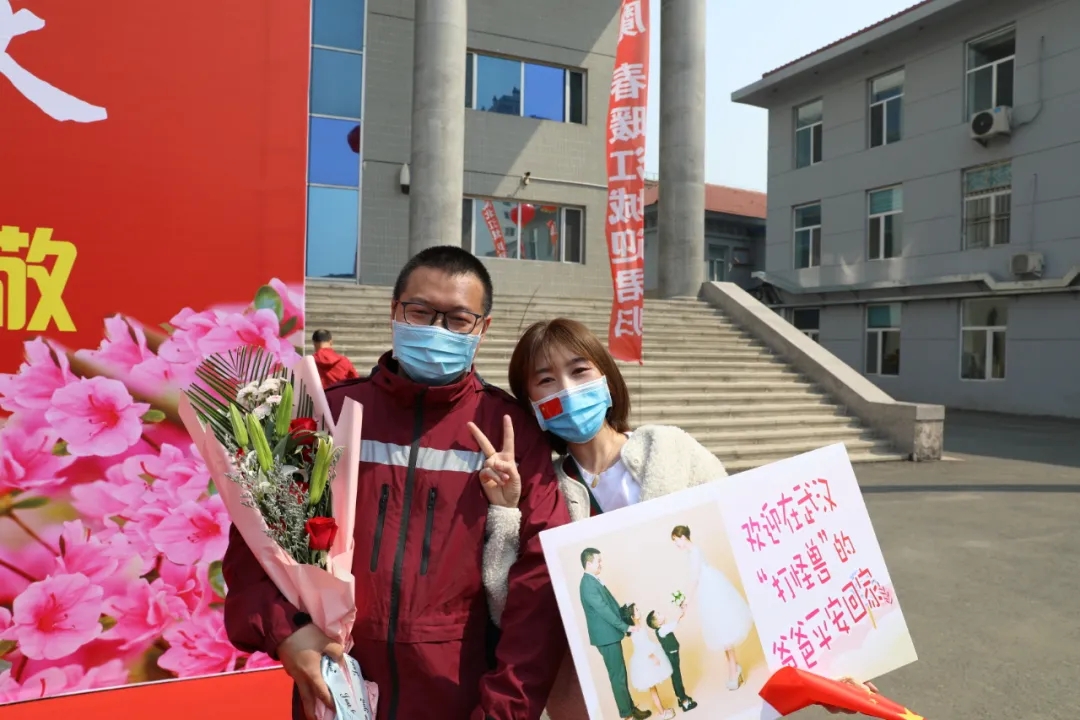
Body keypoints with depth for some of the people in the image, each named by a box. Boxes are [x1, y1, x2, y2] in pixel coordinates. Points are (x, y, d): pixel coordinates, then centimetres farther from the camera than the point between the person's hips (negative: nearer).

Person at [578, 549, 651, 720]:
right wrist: (626, 627, -14)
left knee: (620, 674, 17)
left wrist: (629, 622, 11)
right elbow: (604, 611, -22)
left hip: (610, 635, 9)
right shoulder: (588, 585, -21)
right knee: (618, 676, 1)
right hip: (606, 637, -9)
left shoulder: (594, 581, 11)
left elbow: (612, 606, 15)